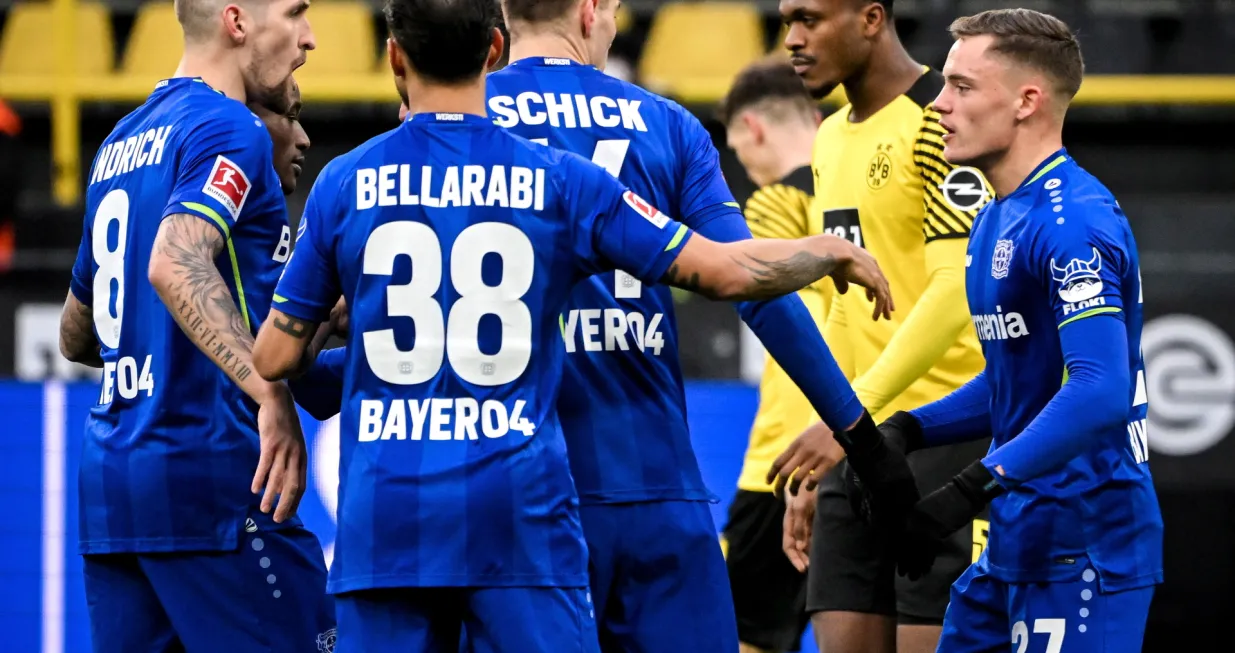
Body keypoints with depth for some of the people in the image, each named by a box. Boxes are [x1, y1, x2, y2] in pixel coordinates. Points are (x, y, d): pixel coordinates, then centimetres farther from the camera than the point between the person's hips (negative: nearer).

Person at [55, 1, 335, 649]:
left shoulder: (121, 143, 20)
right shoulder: (228, 129, -7)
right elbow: (175, 265, -25)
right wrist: (271, 394, -30)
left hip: (108, 478, 8)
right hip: (211, 474, -8)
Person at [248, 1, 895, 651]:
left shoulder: (344, 184, 2)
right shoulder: (559, 181, 0)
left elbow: (274, 358, 6)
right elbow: (727, 270, 1)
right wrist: (832, 252, 19)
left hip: (384, 510, 1)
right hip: (519, 510, -1)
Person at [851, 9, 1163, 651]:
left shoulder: (1071, 222, -18)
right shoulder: (998, 219, 14)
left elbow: (1100, 393, -27)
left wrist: (972, 488, -30)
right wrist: (908, 431, 7)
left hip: (1082, 545, -10)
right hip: (1018, 544, 10)